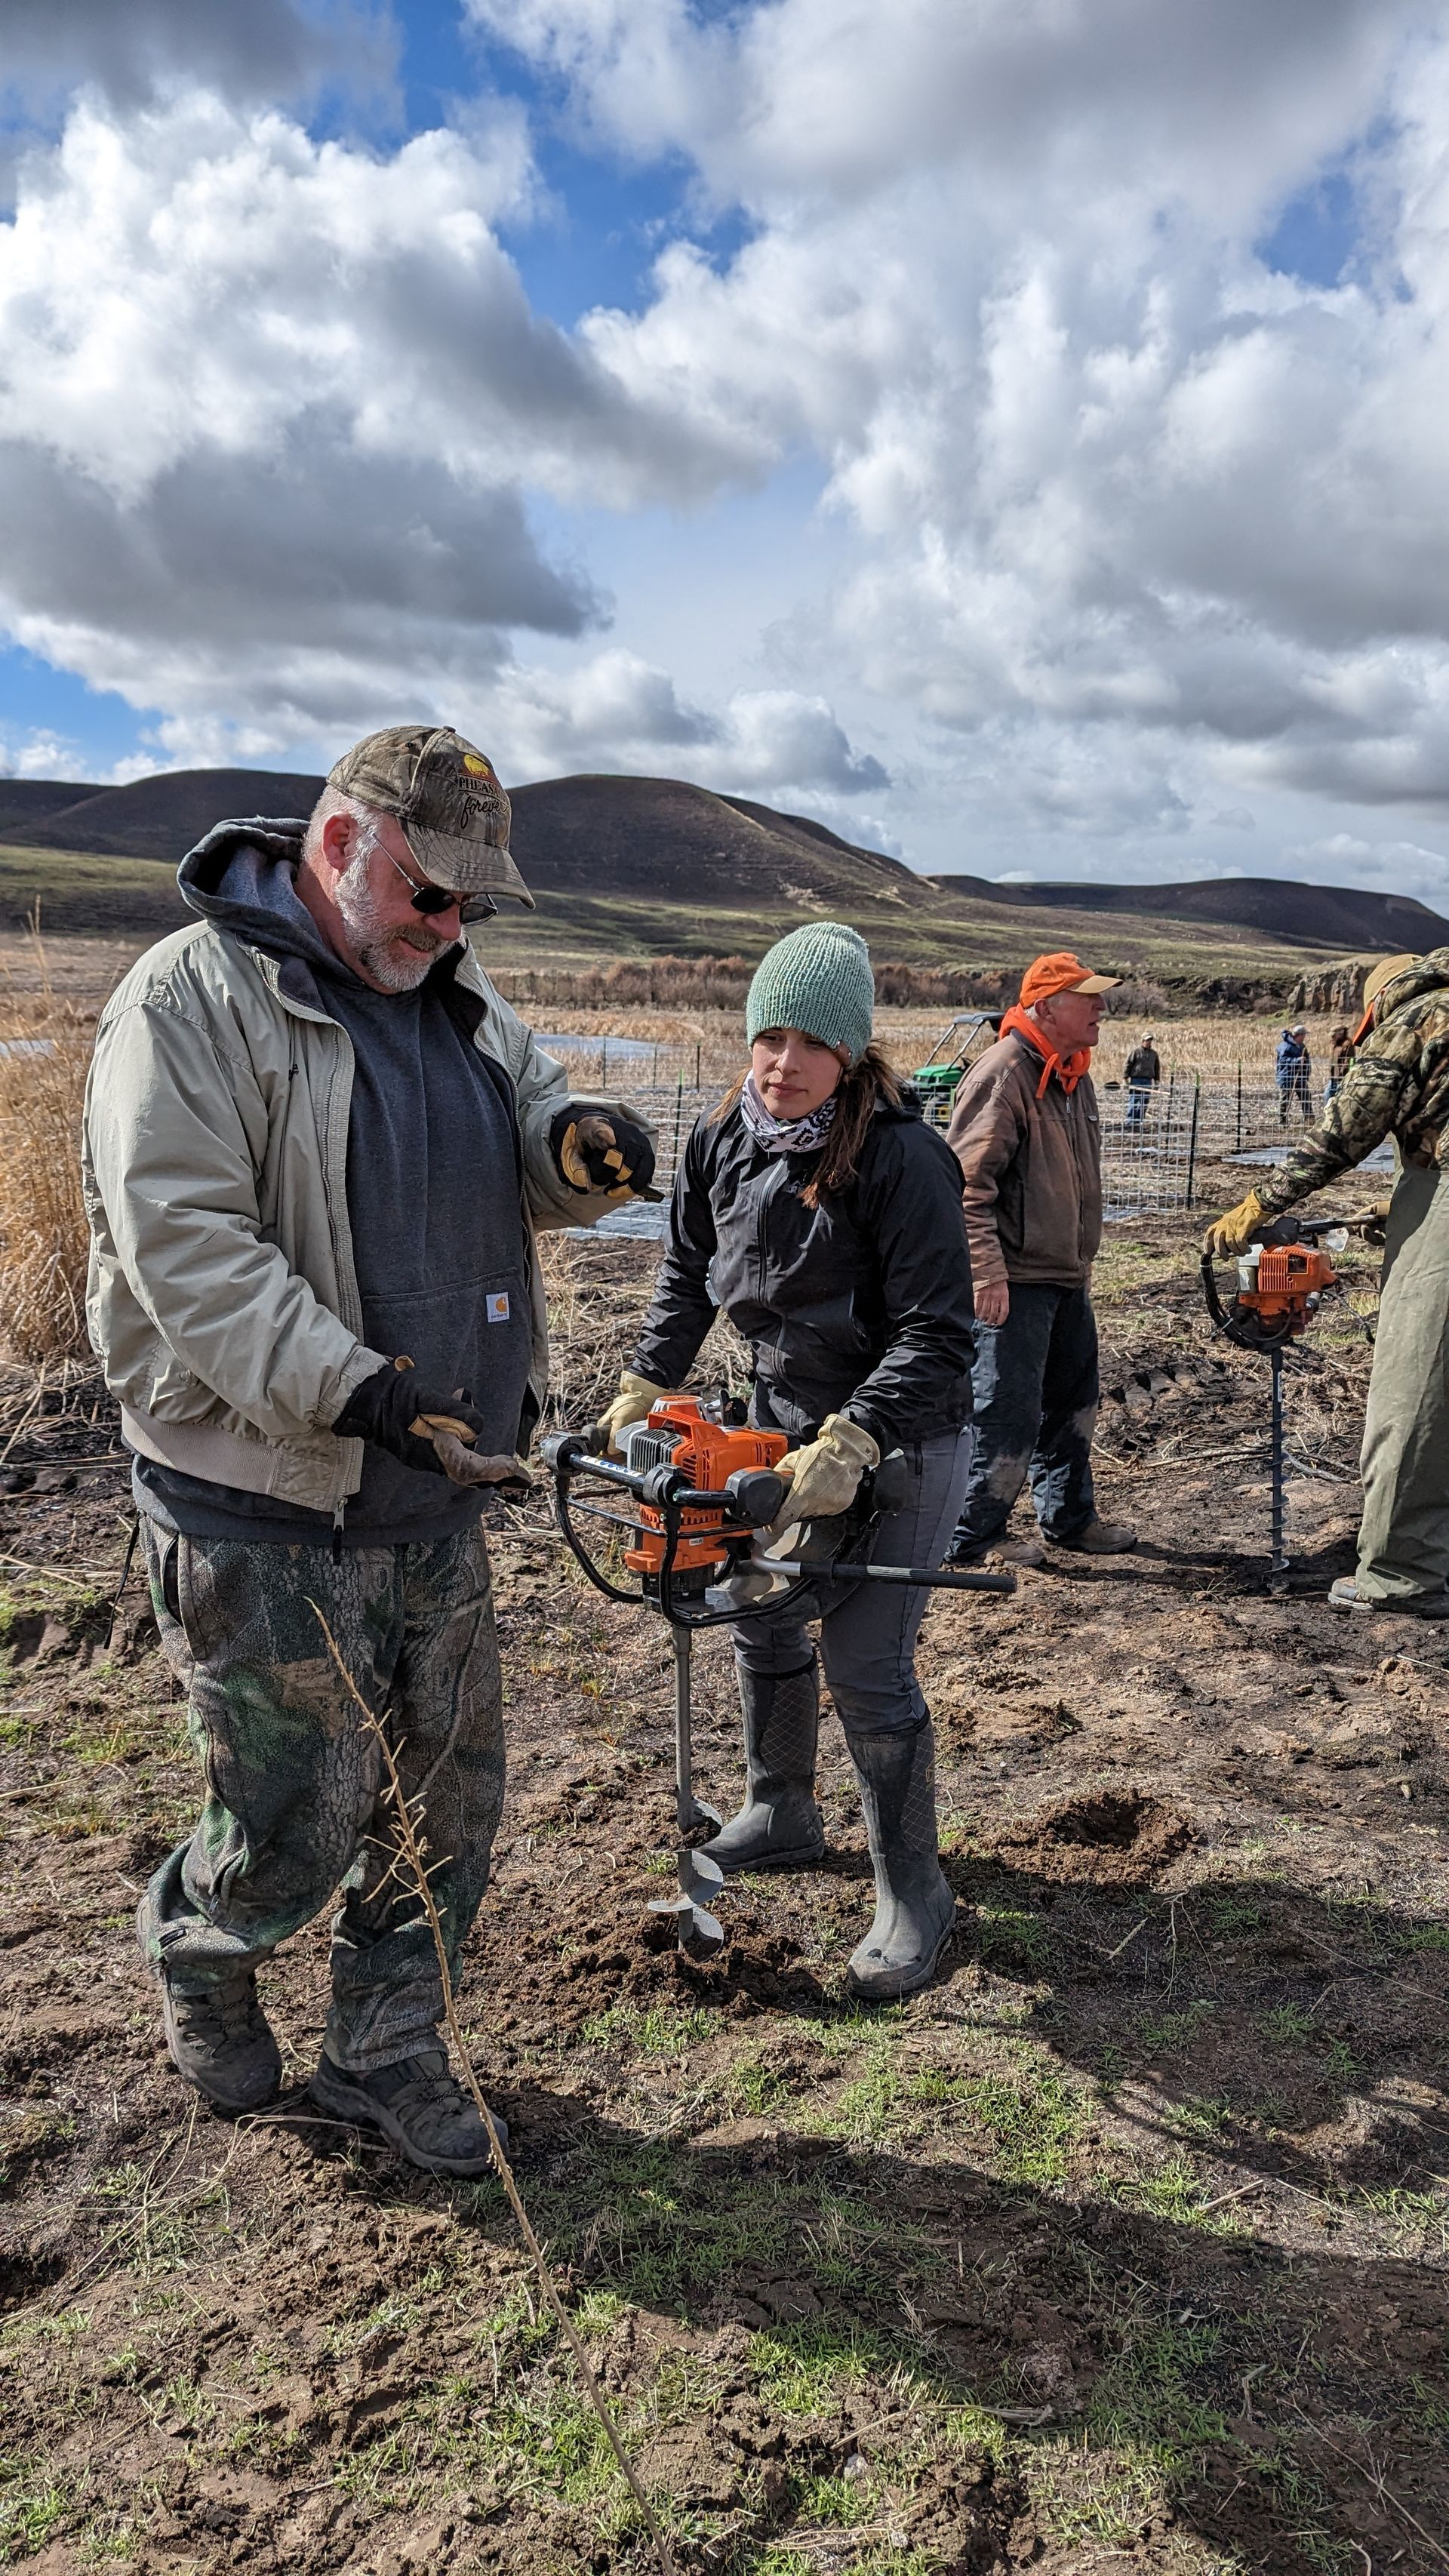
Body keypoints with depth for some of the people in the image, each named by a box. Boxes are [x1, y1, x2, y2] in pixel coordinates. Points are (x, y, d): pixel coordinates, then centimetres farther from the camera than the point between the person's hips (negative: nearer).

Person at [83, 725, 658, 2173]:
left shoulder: (454, 998, 11)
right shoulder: (192, 997, -13)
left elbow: (527, 1151, 14)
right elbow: (182, 1246, -21)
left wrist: (580, 1147, -11)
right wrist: (348, 1388, -31)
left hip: (433, 1499, 7)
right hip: (264, 1520, -7)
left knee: (451, 1797, 15)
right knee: (299, 1827, 6)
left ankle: (381, 2055, 36)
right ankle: (192, 1951, 41)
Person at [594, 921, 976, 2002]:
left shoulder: (902, 1157, -24)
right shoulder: (724, 1141, -3)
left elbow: (936, 1335, -26)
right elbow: (688, 1276, 11)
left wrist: (850, 1447, -33)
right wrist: (646, 1385, 4)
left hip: (899, 1437, -7)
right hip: (783, 1423, 7)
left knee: (865, 1662, -6)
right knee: (762, 1619, 19)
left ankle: (914, 1893, 14)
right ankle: (782, 1818, 42)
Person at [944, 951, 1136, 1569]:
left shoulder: (1073, 1076, 14)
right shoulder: (1004, 1072, -17)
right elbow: (967, 1181, -23)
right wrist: (987, 1271, -26)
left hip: (1066, 1277, 10)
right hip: (1014, 1281, -10)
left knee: (1073, 1401, 18)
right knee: (1007, 1411, -4)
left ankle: (1069, 1517, 33)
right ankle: (973, 1537, 8)